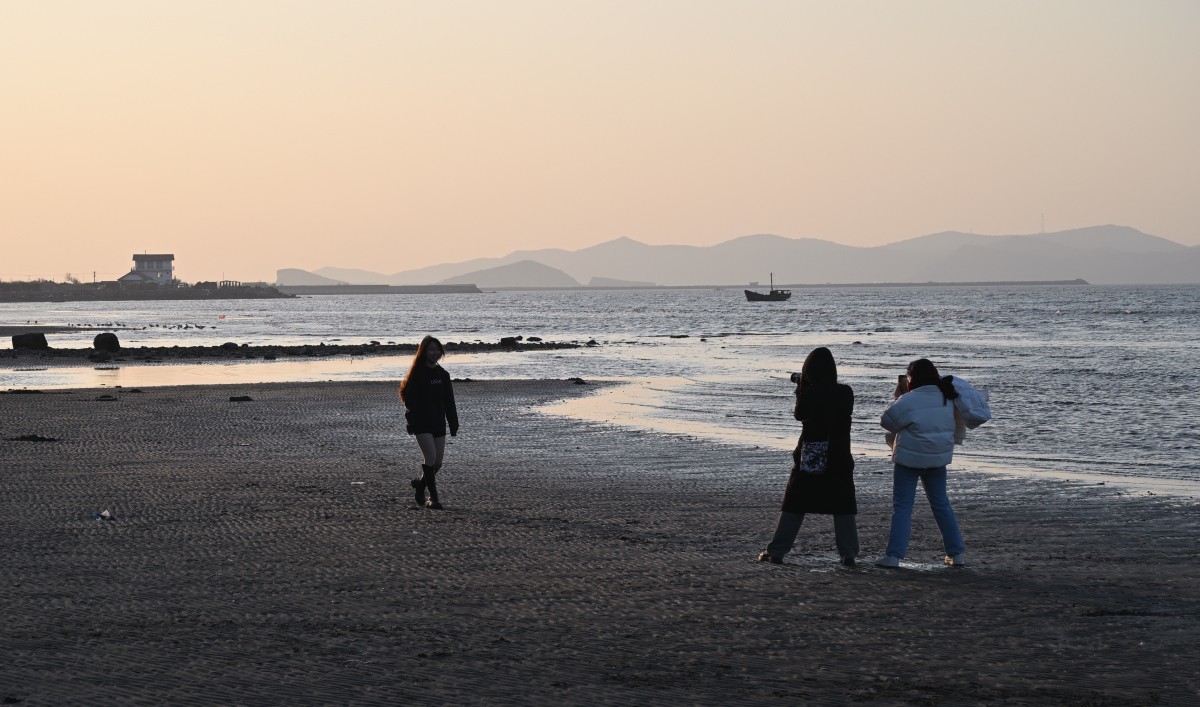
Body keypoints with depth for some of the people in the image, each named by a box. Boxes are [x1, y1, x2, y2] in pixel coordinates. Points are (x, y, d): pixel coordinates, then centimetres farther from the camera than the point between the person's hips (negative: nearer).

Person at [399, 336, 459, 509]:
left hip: (438, 423, 6)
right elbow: (408, 397, -10)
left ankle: (420, 484, 32)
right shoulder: (417, 373, -5)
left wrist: (454, 424, 10)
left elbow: (449, 402, 14)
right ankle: (433, 497, -11)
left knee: (438, 462, 6)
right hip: (422, 423, -6)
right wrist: (411, 421, -18)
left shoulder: (442, 374, 11)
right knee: (430, 458, -15)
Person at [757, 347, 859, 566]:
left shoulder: (809, 393, -12)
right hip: (839, 460, 1)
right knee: (843, 509, 7)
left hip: (809, 459, -1)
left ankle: (776, 552, 7)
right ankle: (848, 554, -1)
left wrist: (801, 389, 14)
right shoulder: (845, 393, -4)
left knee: (794, 506, 7)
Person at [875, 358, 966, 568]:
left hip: (910, 459, -5)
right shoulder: (946, 399, 2)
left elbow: (887, 420, -9)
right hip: (938, 459, 5)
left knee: (902, 507, -1)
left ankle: (894, 555, -6)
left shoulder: (908, 401, -18)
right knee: (941, 504, 17)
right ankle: (957, 553, 18)